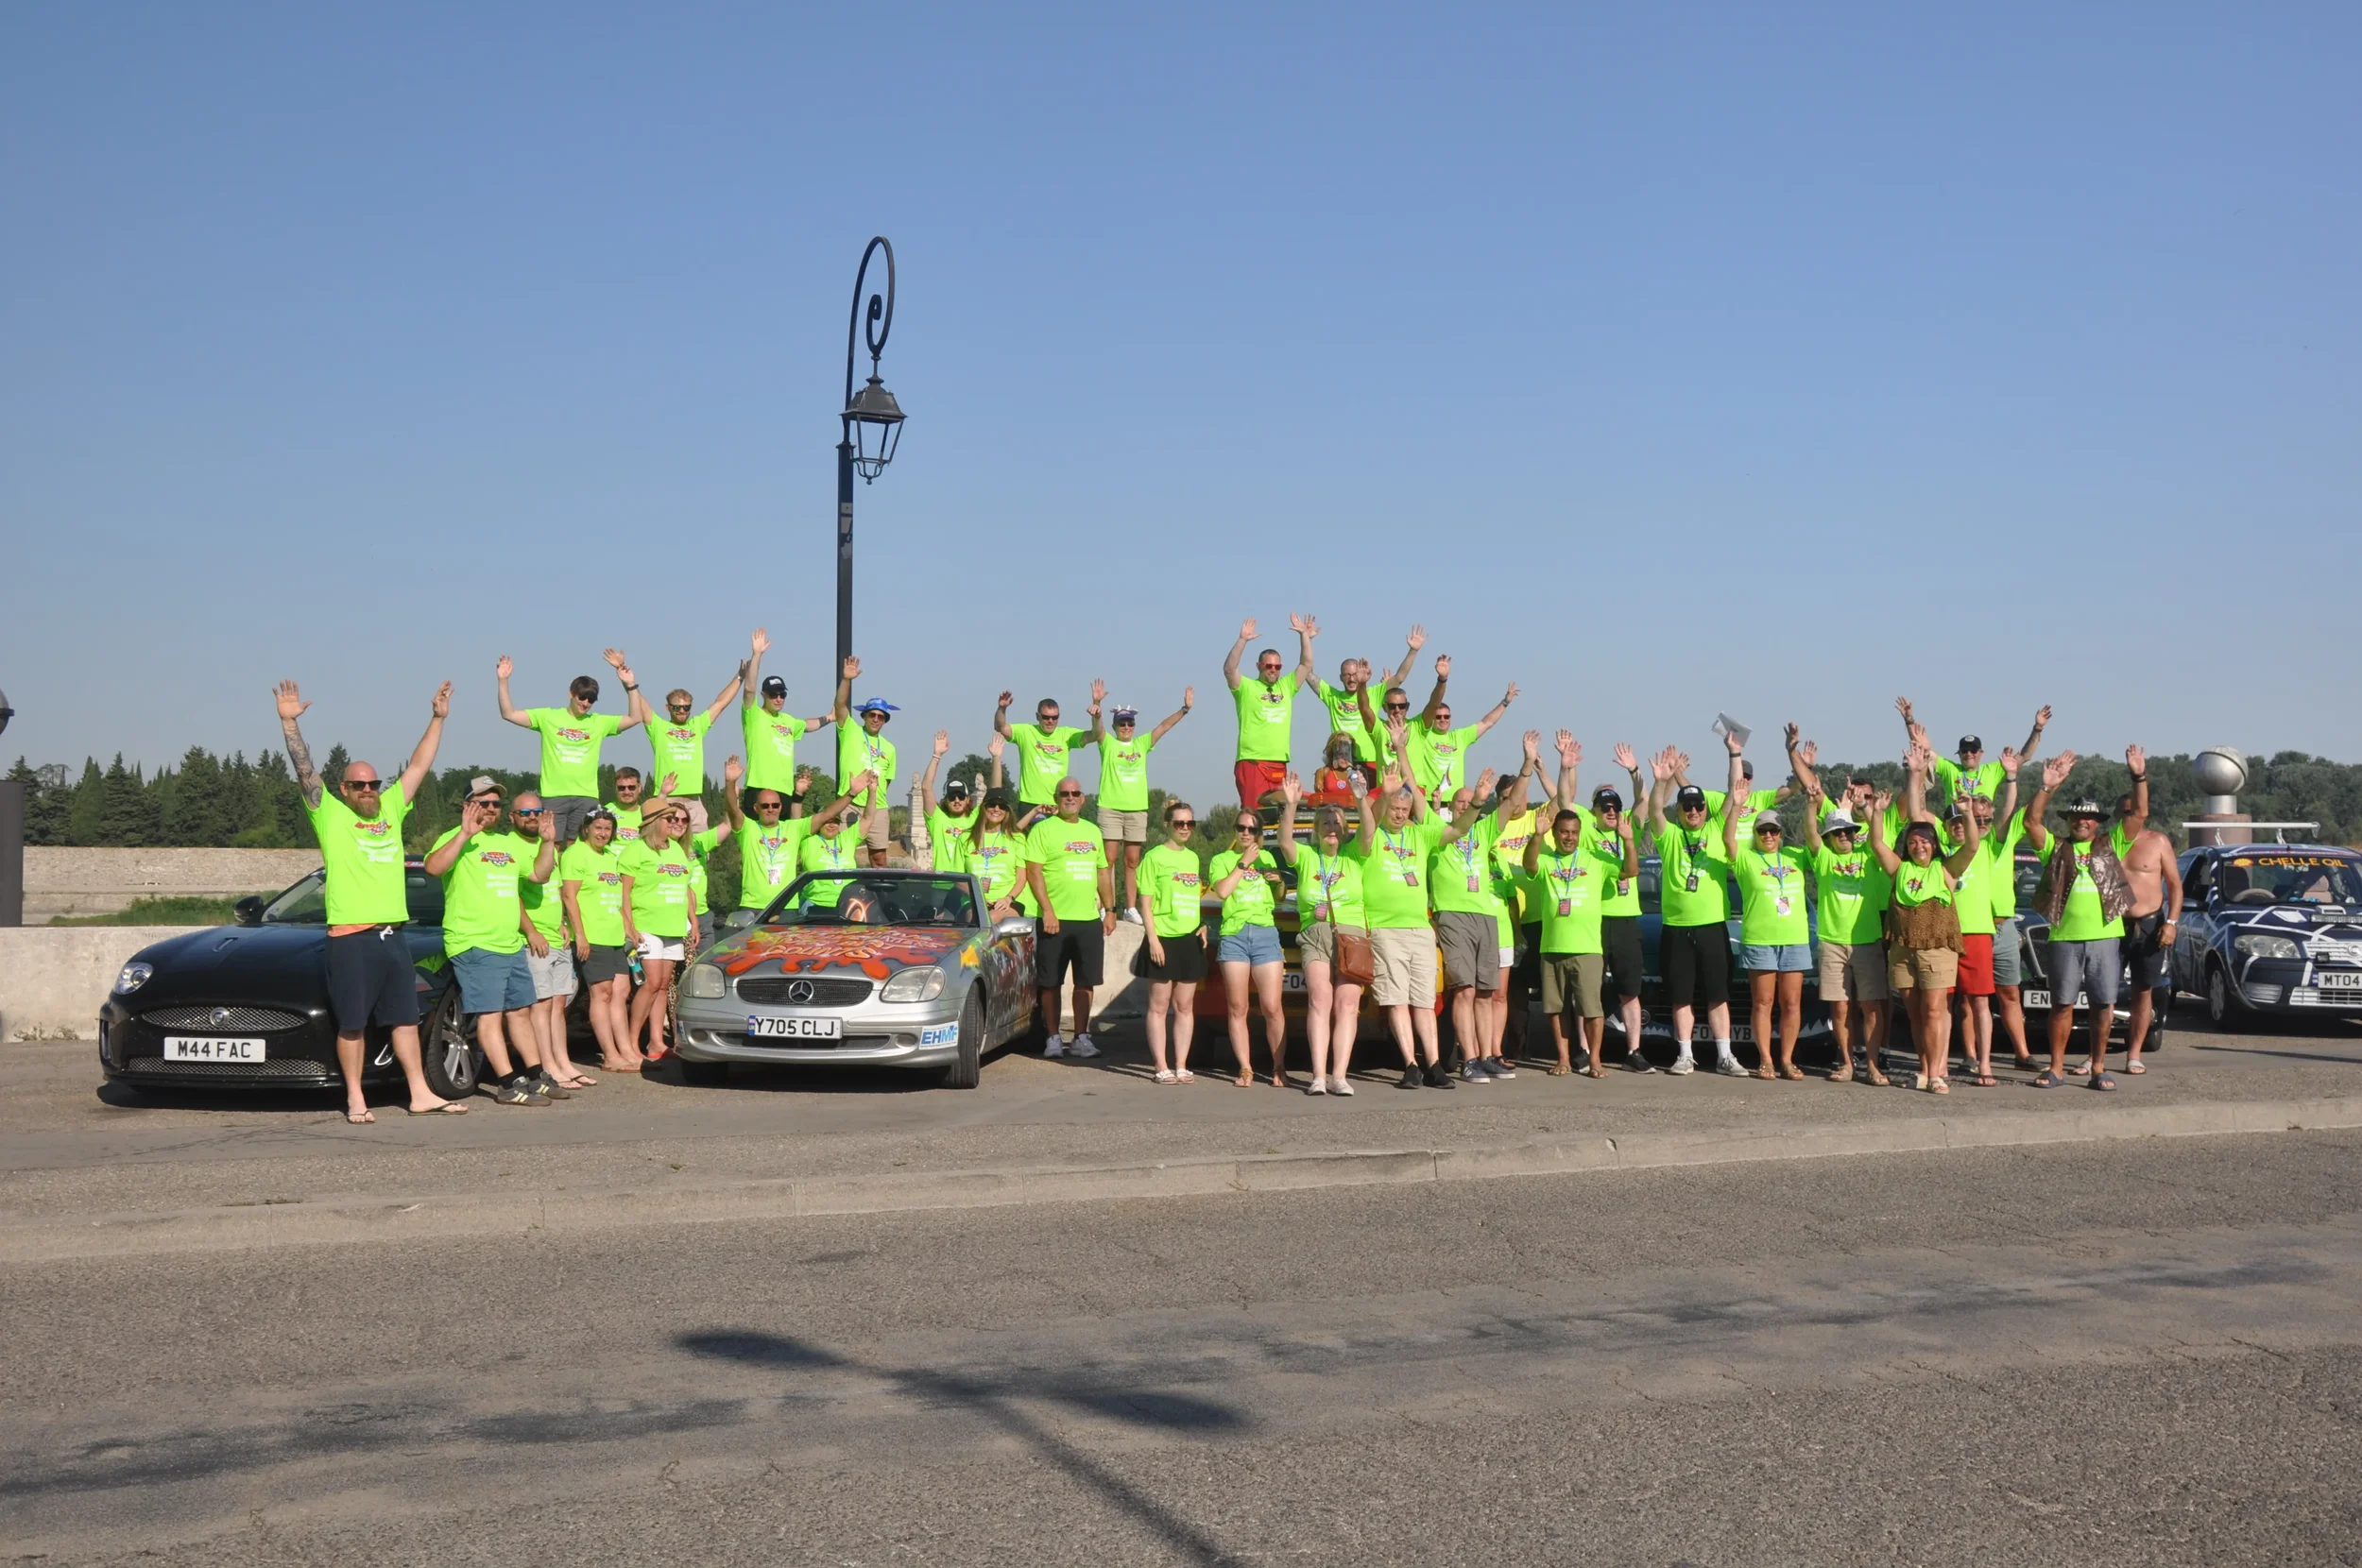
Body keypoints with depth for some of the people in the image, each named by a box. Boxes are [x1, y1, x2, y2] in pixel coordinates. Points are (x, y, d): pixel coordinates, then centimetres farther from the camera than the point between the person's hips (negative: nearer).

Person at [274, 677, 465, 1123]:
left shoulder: (391, 810, 16)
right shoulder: (330, 814, 2)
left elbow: (419, 766, 19)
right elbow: (304, 769, -8)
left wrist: (437, 719, 18)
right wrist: (289, 722, -18)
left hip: (393, 935, 6)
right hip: (351, 938, -5)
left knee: (405, 1017, 10)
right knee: (352, 1023, 0)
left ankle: (421, 1094, 15)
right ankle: (356, 1100, 8)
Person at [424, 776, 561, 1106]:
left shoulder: (511, 842, 18)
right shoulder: (456, 839, -7)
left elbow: (540, 873, 22)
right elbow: (433, 867, -25)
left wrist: (548, 842, 7)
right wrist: (465, 834, -30)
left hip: (512, 946, 8)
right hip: (474, 946, -8)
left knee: (521, 1012, 14)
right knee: (489, 1014, -10)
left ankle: (536, 1077, 22)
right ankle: (510, 1086, -13)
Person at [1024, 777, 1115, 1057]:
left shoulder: (1092, 831, 16)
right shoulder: (1043, 829, -2)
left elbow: (1103, 872, 20)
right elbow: (1033, 871, -9)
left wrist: (1110, 910, 13)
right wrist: (1048, 910, -17)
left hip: (1090, 919, 5)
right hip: (1055, 919, -5)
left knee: (1086, 982, 5)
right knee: (1050, 983, 1)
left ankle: (1081, 1037, 12)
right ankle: (1053, 1038, 10)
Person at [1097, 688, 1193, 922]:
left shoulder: (1142, 743, 12)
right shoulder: (1108, 744, 2)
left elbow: (1165, 726, 5)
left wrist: (1185, 709, -7)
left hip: (1137, 810, 4)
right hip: (1110, 808, -4)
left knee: (1132, 862, 7)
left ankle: (1130, 908, 11)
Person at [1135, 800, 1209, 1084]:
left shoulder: (1193, 858, 15)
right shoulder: (1155, 857, -4)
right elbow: (1145, 903, -7)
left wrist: (1202, 925, 8)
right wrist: (1153, 939, -15)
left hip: (1190, 940, 6)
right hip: (1163, 939, -6)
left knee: (1185, 1006, 7)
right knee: (1159, 1005, -1)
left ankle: (1181, 1066, 11)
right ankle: (1162, 1068, 1)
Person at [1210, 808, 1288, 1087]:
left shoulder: (1266, 858, 19)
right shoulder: (1222, 860, 12)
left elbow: (1279, 898, 24)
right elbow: (1222, 891, -7)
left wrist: (1279, 881, 5)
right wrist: (1243, 862, -3)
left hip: (1266, 933, 1)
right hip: (1234, 935, -1)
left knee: (1272, 1008, -6)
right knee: (1238, 1008, -1)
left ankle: (1279, 1068, 3)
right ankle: (1245, 1069, 4)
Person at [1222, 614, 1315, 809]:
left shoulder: (1286, 687, 17)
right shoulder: (1246, 687, 3)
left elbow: (1306, 665, 15)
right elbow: (1229, 669, -12)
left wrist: (1305, 636, 5)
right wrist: (1242, 641, -21)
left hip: (1280, 764, 5)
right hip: (1251, 762, -5)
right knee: (1252, 812, -12)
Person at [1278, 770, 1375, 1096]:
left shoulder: (1354, 855, 13)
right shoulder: (1306, 856, 14)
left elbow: (1369, 830, -5)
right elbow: (1285, 841, -5)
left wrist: (1361, 797, -22)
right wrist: (1291, 805, -19)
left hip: (1352, 934, 0)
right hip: (1314, 934, 0)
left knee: (1347, 1004, -8)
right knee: (1319, 1001, -13)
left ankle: (1339, 1075, -12)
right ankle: (1319, 1075, -17)